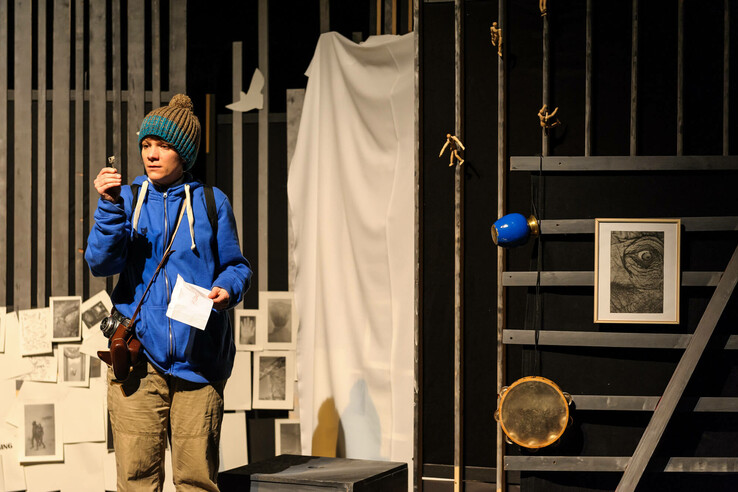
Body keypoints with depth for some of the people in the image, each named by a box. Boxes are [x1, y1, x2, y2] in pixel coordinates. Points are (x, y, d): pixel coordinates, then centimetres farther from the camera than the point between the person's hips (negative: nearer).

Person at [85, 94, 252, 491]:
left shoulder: (210, 202, 10)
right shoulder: (128, 199, 11)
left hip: (197, 358, 0)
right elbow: (101, 263, -2)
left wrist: (227, 288, -9)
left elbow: (236, 266, 12)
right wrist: (110, 208, -14)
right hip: (138, 357, 0)